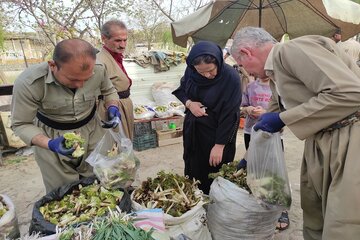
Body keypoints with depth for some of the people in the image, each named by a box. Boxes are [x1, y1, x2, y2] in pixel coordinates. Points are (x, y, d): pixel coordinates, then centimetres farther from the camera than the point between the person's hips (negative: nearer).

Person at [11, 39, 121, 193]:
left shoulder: (98, 71, -20)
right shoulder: (28, 83, -28)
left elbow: (109, 91, 3)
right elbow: (21, 124, -15)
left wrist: (112, 107, -18)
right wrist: (49, 144, -32)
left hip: (92, 130, 3)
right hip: (52, 137, -2)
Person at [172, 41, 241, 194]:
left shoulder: (231, 77, -22)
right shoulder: (191, 71, -8)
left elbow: (229, 115, -20)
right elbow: (181, 90, 9)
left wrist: (220, 145, -18)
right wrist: (189, 103, -13)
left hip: (217, 134, -5)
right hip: (193, 131, 5)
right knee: (193, 173, 18)